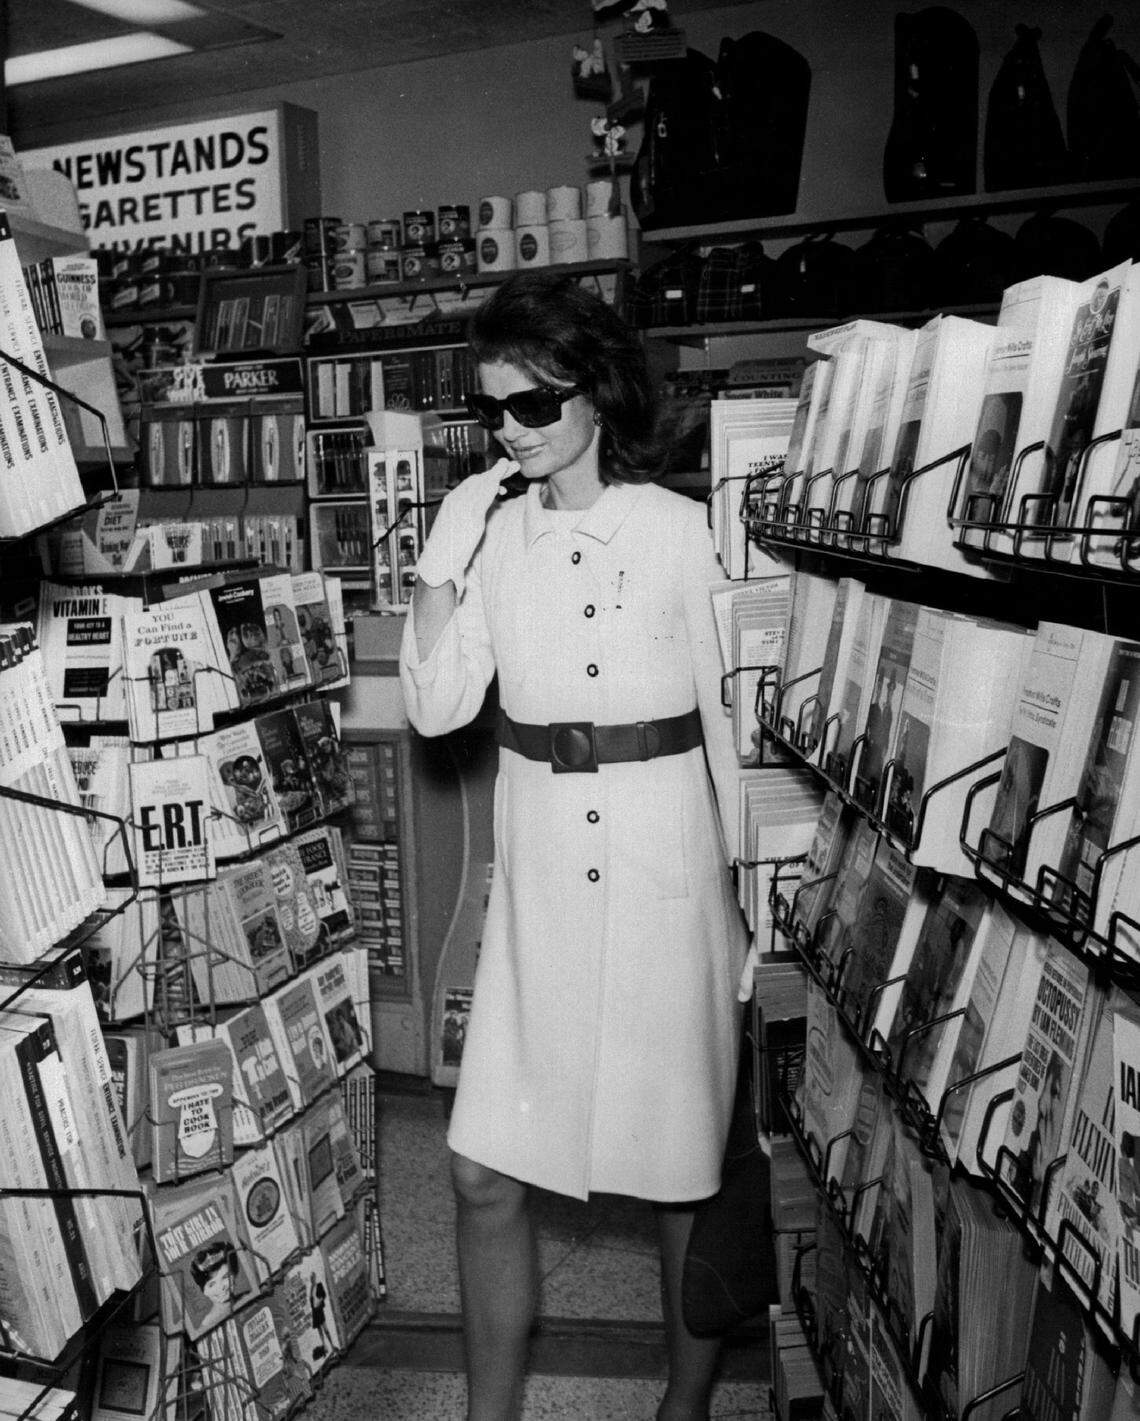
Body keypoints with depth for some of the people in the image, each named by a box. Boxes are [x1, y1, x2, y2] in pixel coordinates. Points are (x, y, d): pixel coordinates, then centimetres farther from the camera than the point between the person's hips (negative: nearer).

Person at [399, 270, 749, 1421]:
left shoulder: (680, 530, -3)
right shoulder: (490, 529, 4)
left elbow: (731, 720, 2)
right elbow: (435, 709, -3)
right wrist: (443, 561, -12)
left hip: (667, 863, -2)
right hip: (539, 870, 2)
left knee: (686, 1167, 10)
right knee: (485, 1176, 4)